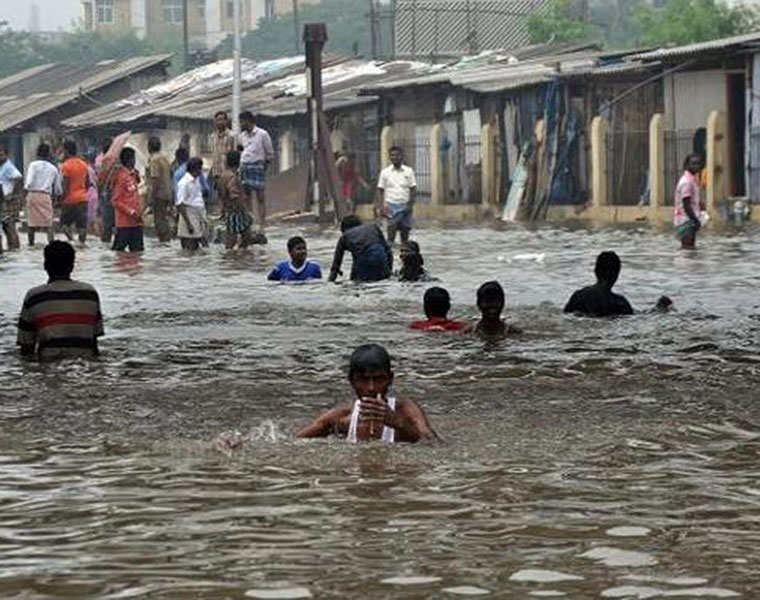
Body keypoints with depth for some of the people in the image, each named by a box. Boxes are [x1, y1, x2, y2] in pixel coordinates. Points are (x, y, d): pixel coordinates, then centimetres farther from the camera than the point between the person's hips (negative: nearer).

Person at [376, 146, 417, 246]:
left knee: (405, 229, 5)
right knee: (392, 228, -14)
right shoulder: (385, 172, 5)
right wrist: (381, 206, -6)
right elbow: (380, 190, 5)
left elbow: (413, 189, 5)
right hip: (391, 205, -2)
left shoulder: (408, 171, 7)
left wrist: (410, 204, -6)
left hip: (405, 206, 2)